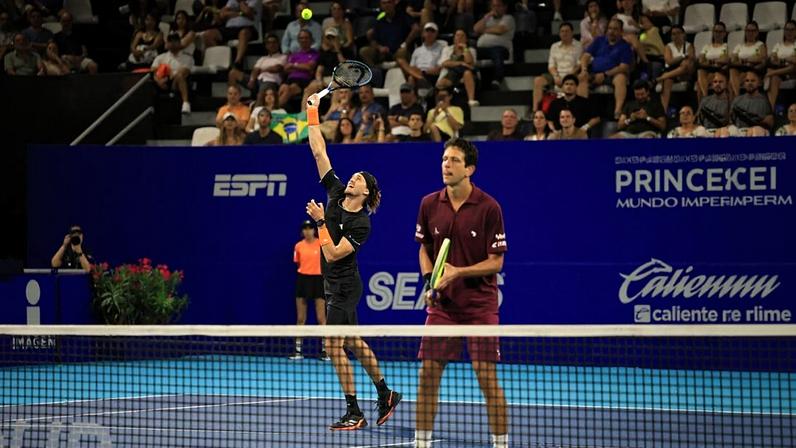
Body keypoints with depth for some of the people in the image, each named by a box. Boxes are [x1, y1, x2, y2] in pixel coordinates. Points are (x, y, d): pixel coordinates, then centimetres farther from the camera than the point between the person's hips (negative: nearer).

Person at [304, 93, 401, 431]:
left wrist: (320, 221, -23)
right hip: (335, 285, 8)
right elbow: (319, 152, 1)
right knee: (352, 342, 15)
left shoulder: (361, 225, -17)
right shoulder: (336, 193, 1)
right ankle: (386, 395, 27)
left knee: (334, 346, -8)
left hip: (344, 287, -8)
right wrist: (312, 114, -2)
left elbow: (332, 254, -24)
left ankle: (354, 413, -3)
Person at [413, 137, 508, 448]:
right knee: (428, 374, 2)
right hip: (442, 305, 4)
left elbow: (496, 261, -9)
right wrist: (429, 280, -3)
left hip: (480, 305, -4)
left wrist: (458, 272, -21)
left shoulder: (488, 207, -11)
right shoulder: (429, 204, 1)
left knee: (487, 377, -6)